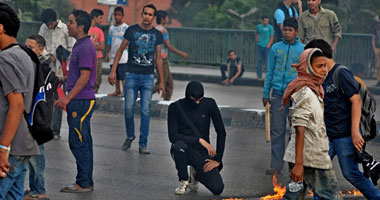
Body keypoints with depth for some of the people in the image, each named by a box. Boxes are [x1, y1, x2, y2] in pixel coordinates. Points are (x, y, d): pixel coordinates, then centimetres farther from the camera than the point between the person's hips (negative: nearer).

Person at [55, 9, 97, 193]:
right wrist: (68, 98, 24)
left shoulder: (85, 47, -15)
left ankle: (83, 183, -3)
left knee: (78, 142, -7)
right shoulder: (80, 45, 17)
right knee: (83, 142, 12)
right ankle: (87, 182, 17)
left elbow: (84, 76, -20)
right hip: (81, 100, 10)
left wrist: (68, 97, -21)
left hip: (81, 101, -10)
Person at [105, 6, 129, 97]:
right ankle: (117, 90, 15)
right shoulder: (111, 28, 14)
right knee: (115, 75, 8)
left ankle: (124, 91, -5)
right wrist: (107, 53, 13)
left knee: (123, 74, -10)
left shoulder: (126, 27, 0)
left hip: (123, 55, -5)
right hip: (113, 55, 5)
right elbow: (109, 42, 18)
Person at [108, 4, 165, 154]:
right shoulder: (132, 30, 1)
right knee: (128, 109, -4)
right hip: (132, 75, -1)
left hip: (148, 77, 1)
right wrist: (113, 71, -3)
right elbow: (121, 50, 6)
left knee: (145, 111, -3)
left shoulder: (157, 35, 7)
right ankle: (130, 136, 20)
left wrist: (161, 82, 10)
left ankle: (143, 144, 4)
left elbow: (158, 59, 12)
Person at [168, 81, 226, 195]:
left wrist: (218, 159, -6)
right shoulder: (175, 107, -9)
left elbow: (221, 132, -1)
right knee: (179, 146, -40)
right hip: (184, 151, -1)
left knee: (217, 189, -18)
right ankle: (183, 181, -11)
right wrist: (199, 140, -22)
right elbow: (173, 136, -15)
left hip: (203, 152, 2)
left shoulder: (209, 104, -5)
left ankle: (196, 173, 17)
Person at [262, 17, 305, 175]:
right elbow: (270, 72, 13)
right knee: (277, 130, 0)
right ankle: (276, 165, 3)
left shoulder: (303, 50, 4)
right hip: (278, 93, 1)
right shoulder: (276, 48, 9)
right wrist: (266, 94, 11)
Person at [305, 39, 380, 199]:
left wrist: (355, 131, -23)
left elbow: (356, 101, -19)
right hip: (327, 136, 8)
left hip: (345, 136, -8)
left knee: (351, 173, -1)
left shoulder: (342, 74, -13)